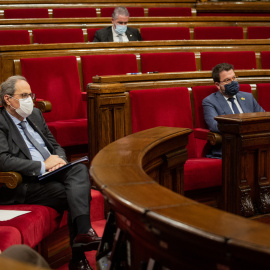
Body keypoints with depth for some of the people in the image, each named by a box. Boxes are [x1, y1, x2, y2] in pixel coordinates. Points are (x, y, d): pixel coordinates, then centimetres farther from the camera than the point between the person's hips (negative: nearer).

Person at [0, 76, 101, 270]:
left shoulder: (35, 114, 19)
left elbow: (55, 145, 23)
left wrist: (59, 159, -3)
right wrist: (42, 166, -18)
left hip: (51, 172, 7)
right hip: (24, 183, -6)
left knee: (80, 169, -24)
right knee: (73, 195, -24)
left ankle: (83, 232, -40)